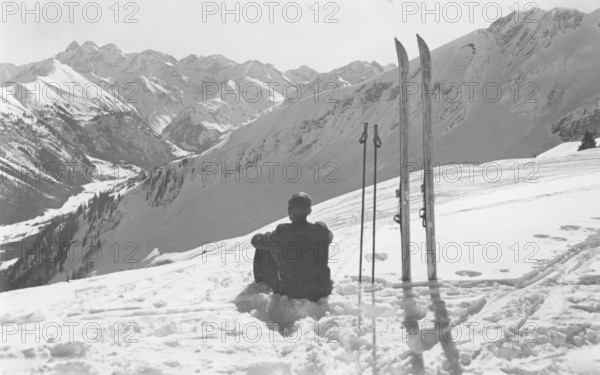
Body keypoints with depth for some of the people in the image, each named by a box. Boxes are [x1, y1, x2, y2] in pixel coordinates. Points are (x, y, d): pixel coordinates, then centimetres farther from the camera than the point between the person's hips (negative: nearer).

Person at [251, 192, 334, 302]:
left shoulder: (279, 235, -19)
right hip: (322, 292, 2)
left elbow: (256, 240, 1)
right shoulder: (321, 230, -14)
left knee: (262, 250, 15)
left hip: (290, 294, -2)